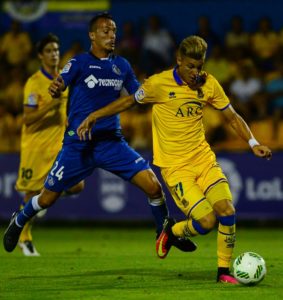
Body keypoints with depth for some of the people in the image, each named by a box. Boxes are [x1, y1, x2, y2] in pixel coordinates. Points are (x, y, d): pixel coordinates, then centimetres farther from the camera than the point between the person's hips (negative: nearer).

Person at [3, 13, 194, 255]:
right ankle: (18, 222, 36)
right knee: (48, 198, 5)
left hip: (112, 143, 3)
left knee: (153, 185, -11)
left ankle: (166, 233, 12)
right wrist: (55, 90, -44)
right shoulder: (80, 62, -6)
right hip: (78, 143, -3)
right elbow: (59, 85, -20)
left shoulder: (121, 65, 8)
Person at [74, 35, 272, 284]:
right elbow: (129, 101, 5)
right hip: (175, 167, -4)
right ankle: (171, 231, 16)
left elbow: (232, 117, 11)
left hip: (204, 159, 4)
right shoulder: (159, 84, -11)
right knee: (206, 220, -18)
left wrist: (253, 143, -2)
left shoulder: (209, 84, 1)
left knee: (227, 211, -15)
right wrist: (93, 117, 4)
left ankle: (224, 271, 3)